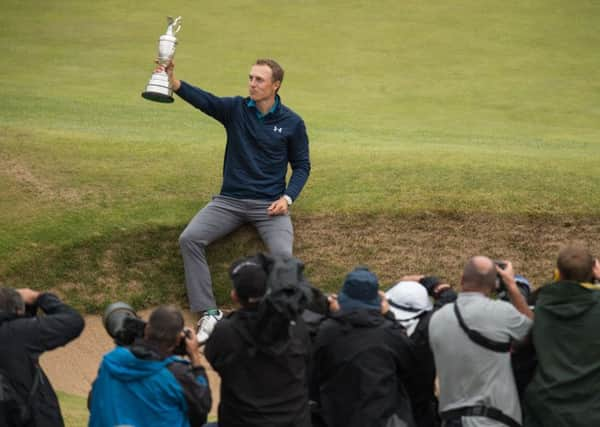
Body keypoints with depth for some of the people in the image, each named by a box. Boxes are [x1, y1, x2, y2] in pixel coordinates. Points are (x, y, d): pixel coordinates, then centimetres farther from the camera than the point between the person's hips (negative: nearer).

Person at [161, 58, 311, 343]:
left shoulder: (292, 123, 1)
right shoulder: (235, 109, 2)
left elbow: (301, 166, 8)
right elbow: (201, 99, -16)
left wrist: (288, 198, -10)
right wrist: (172, 80, -35)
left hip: (269, 204, -2)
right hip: (230, 200, 2)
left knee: (283, 254, -29)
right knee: (189, 238, -20)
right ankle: (208, 313, -16)